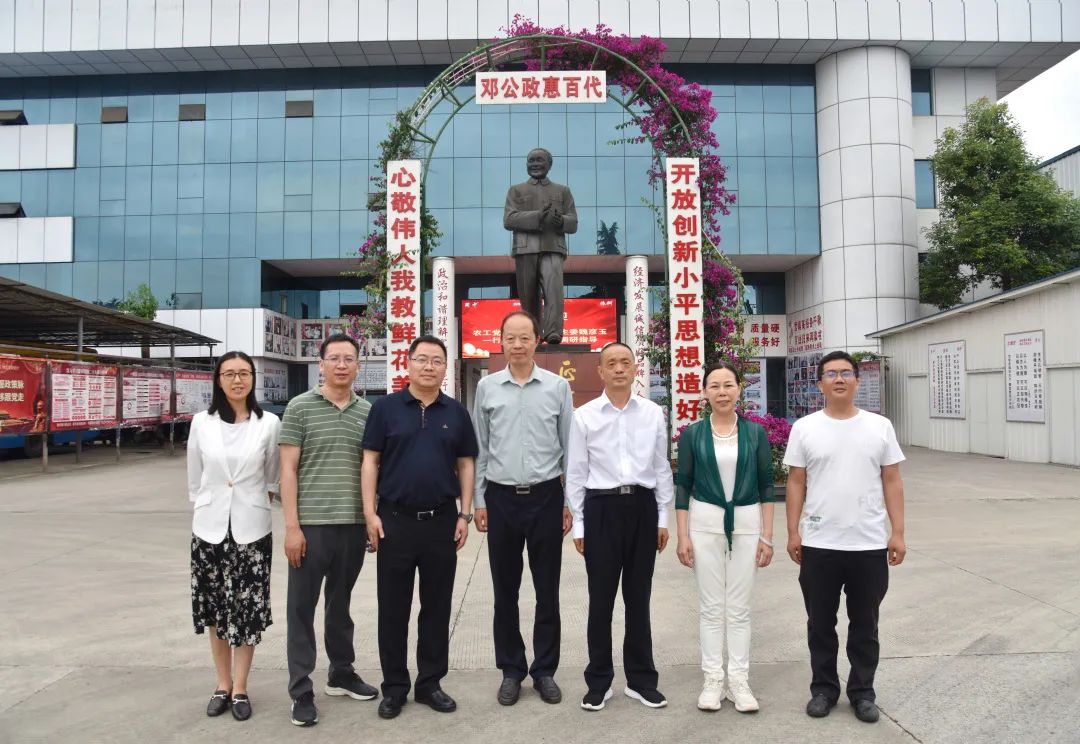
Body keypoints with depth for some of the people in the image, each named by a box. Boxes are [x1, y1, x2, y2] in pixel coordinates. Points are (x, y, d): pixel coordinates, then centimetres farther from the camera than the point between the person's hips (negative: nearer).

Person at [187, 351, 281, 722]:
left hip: (252, 529, -2)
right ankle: (222, 684, 26)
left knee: (247, 609, 4)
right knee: (215, 608, 11)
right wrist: (204, 508, 11)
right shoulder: (201, 422, -1)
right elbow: (194, 478, 9)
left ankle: (240, 688, 18)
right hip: (209, 528, 2)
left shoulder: (269, 423, -5)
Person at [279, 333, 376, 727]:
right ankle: (301, 692, 14)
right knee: (302, 608, 4)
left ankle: (341, 674, 31)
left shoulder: (368, 412, 7)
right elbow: (288, 469, -5)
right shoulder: (300, 407, -3)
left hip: (354, 523, 4)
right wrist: (291, 525, -11)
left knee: (341, 604, 17)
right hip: (311, 523, -3)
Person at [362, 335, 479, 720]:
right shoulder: (385, 408, 0)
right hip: (395, 520, -2)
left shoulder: (456, 412, 6)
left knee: (437, 606, 10)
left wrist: (465, 515, 1)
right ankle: (394, 686, 21)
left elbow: (466, 465, 8)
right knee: (393, 607, 7)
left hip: (442, 520, 2)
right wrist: (370, 513, -8)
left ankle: (430, 682, 24)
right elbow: (370, 461, -1)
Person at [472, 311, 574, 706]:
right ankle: (511, 670, 25)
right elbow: (479, 449, 6)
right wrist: (479, 500, 4)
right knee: (505, 591, 10)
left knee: (547, 589, 8)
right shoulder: (487, 387, 3)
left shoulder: (558, 386, -1)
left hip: (546, 497, -1)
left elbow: (570, 448, 2)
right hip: (501, 498, 1)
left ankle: (545, 670, 24)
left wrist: (570, 502, 1)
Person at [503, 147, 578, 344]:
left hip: (552, 249, -1)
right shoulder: (516, 191, 19)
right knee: (529, 297, 1)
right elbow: (508, 220, 2)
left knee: (554, 289, -22)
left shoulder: (562, 191, 21)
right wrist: (536, 217, -14)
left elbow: (573, 224, 13)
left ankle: (553, 333, -31)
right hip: (525, 249, 1)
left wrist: (561, 221, -12)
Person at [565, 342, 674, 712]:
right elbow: (575, 473, 1)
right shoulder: (584, 416, -1)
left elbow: (661, 468, 7)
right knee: (601, 598, 7)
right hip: (602, 507, -1)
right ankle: (599, 681, 22)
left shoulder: (654, 414, 3)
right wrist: (578, 523, 0)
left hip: (642, 506, 2)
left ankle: (641, 678, 27)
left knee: (638, 596, 12)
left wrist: (663, 518, 6)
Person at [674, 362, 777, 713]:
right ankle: (713, 680, 17)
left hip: (746, 523, 1)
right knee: (711, 605, 6)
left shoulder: (755, 432, 1)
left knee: (739, 606, 7)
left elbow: (766, 485, 4)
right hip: (705, 522, 0)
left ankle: (739, 680, 19)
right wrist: (683, 535, -4)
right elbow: (683, 485, 1)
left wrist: (767, 535, 0)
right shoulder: (692, 433, -1)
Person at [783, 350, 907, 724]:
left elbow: (892, 481, 2)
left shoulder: (879, 426, 1)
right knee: (821, 623, 12)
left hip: (870, 544, 1)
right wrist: (793, 532, -4)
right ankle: (823, 688, 28)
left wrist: (898, 532, -2)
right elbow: (796, 483, 0)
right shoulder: (805, 428, -1)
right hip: (818, 545, 0)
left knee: (865, 624, 14)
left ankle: (862, 691, 29)